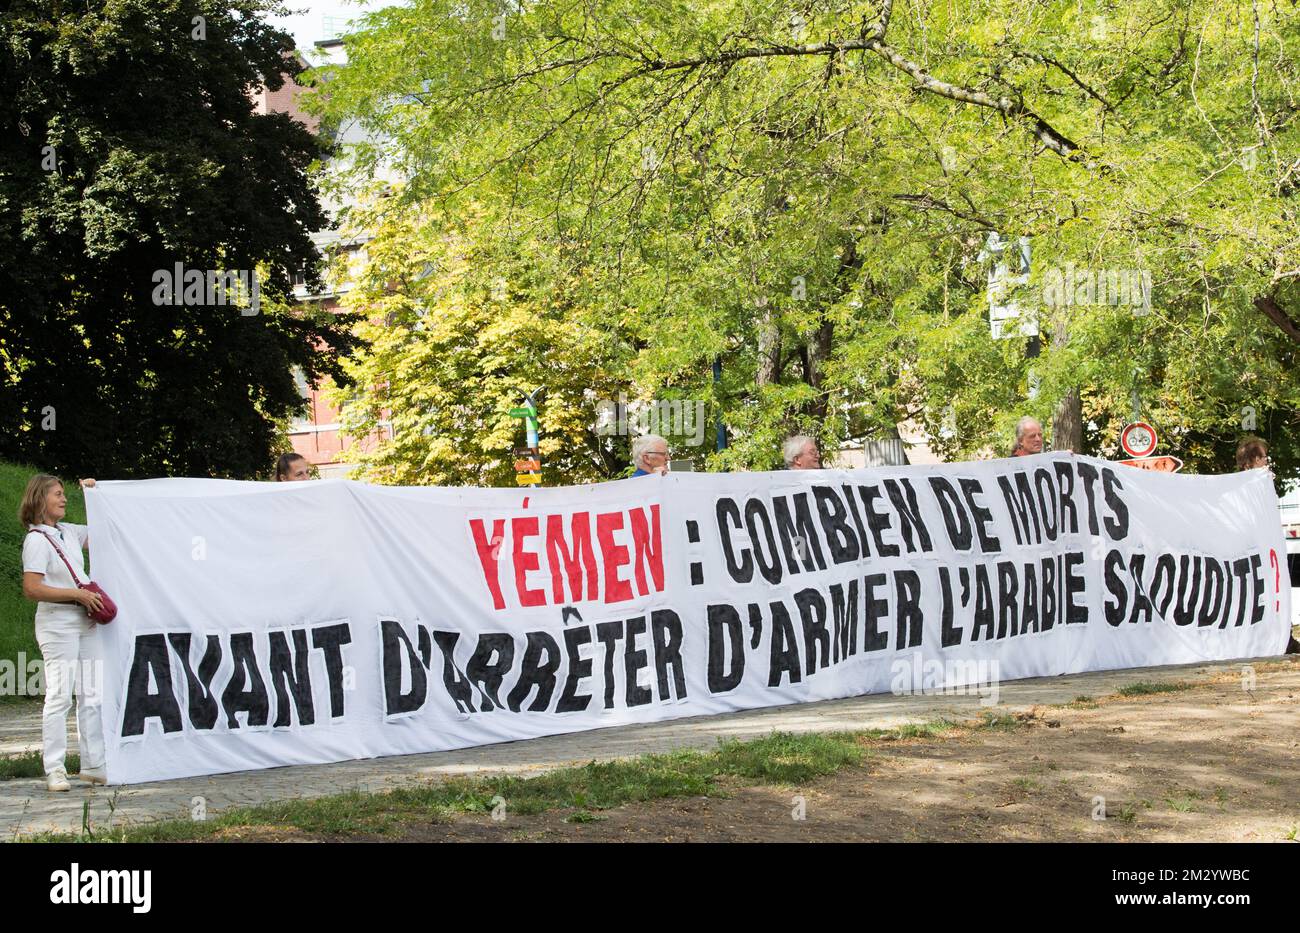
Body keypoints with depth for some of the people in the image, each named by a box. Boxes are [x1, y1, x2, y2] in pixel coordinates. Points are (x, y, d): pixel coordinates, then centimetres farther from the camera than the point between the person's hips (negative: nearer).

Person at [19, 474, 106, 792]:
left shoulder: (69, 532, 12)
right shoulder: (37, 539, -10)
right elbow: (32, 589, -17)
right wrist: (77, 594, -17)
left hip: (86, 621, 8)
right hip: (57, 623, -8)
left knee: (91, 695, 9)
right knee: (59, 696, -8)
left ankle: (94, 765, 15)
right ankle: (55, 770, -3)